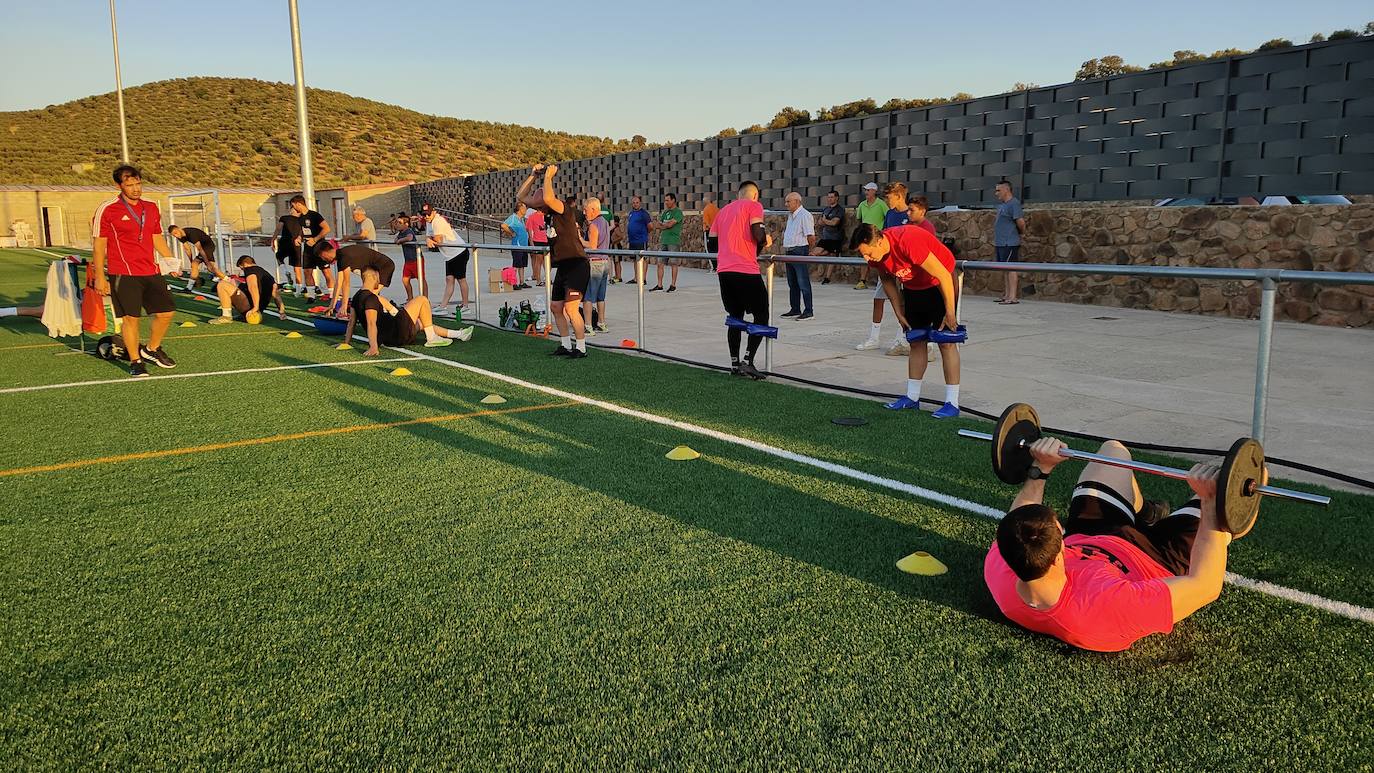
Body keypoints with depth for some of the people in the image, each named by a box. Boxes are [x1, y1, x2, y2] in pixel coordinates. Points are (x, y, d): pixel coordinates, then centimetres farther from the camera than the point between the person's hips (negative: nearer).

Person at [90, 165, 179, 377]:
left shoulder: (151, 208, 12)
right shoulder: (106, 210, -4)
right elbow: (98, 245, -3)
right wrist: (99, 277, -6)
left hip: (151, 272, 5)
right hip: (123, 275, -5)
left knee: (166, 312, 5)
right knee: (131, 318, -2)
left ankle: (151, 349, 27)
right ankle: (135, 361, 11)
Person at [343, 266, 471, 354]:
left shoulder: (357, 297, 10)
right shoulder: (370, 298, -18)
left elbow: (351, 322, 10)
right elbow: (371, 323, -28)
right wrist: (373, 347, -35)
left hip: (385, 339, 10)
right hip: (396, 334, -10)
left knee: (421, 323, 31)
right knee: (422, 300, -3)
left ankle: (458, 334, 37)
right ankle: (431, 339, 2)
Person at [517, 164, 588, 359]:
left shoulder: (562, 209, -13)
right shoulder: (547, 212, 11)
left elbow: (548, 198, -36)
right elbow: (520, 196, 19)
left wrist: (548, 176, -21)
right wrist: (533, 174, 10)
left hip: (577, 264, -10)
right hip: (563, 266, 10)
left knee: (571, 308, -15)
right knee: (556, 307, 14)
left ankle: (581, 348, -6)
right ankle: (566, 346, 24)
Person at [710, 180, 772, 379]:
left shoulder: (724, 210, 22)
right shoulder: (754, 206, 3)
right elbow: (757, 232, -13)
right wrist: (766, 242, 7)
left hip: (723, 271, 7)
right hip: (746, 271, -6)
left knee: (735, 317, 17)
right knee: (761, 316, 5)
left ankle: (735, 364, 17)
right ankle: (748, 361, -5)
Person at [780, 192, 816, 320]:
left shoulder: (805, 216, -13)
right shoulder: (790, 215, 16)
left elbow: (811, 237, -16)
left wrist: (809, 251, -5)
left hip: (800, 251, -9)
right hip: (789, 252, 9)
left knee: (803, 283, -7)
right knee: (792, 283, 13)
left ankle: (809, 311, -3)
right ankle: (795, 309, 21)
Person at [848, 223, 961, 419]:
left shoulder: (908, 242, -37)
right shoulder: (875, 254, -14)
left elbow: (944, 276, -29)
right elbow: (888, 281, 7)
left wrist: (950, 313, -22)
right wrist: (899, 313, 5)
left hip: (941, 283, -7)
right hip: (913, 287, 7)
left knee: (946, 341, -9)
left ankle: (952, 403, -8)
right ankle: (912, 397, 15)